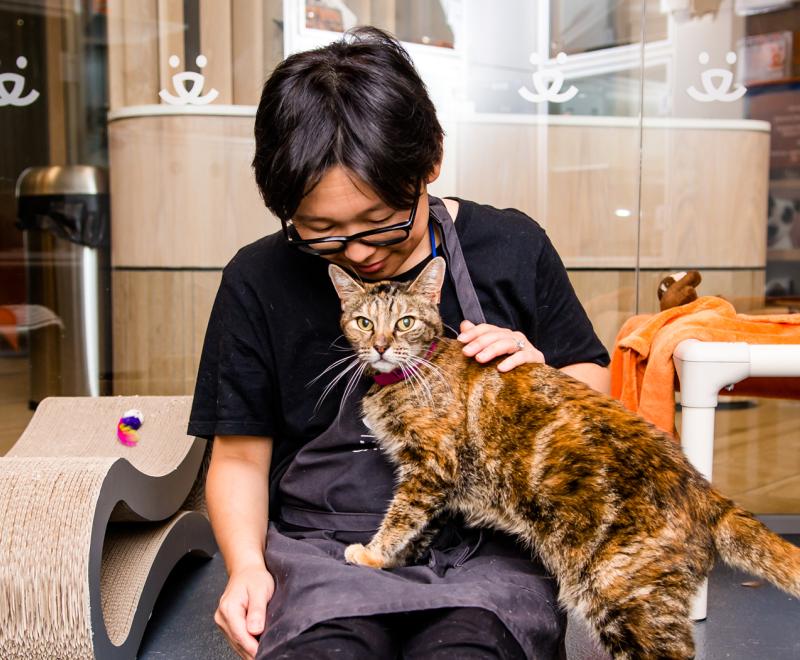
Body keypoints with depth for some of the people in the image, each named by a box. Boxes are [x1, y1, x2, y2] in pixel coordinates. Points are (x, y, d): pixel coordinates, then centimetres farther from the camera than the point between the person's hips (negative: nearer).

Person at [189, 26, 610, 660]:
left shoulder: (512, 248, 1)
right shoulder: (260, 280, 0)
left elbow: (593, 382, 15)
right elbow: (240, 456, 7)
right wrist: (246, 565, -9)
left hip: (486, 550, 1)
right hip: (326, 552, 0)